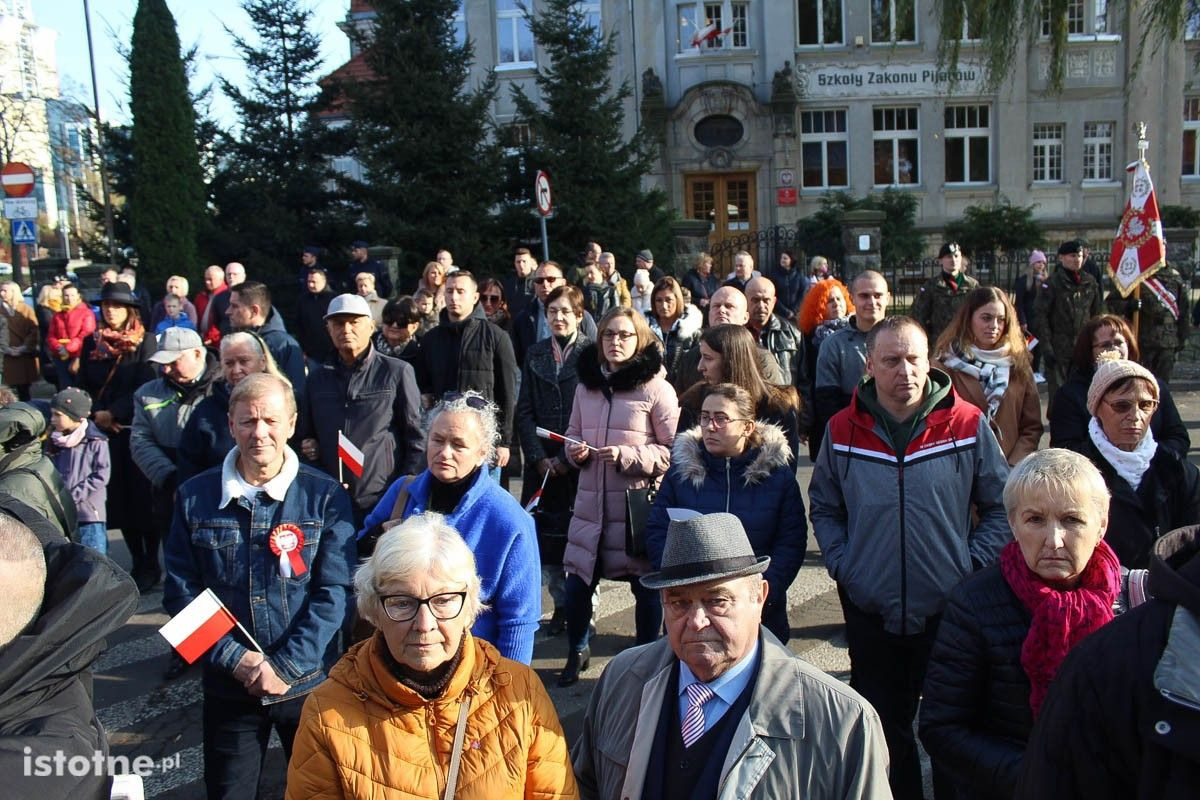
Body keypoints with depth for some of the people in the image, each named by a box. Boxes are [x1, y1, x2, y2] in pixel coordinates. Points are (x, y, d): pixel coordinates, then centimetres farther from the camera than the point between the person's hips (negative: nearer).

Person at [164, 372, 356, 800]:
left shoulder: (325, 496, -6)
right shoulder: (195, 497, -1)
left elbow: (334, 592, -9)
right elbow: (180, 592, -2)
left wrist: (286, 667, -16)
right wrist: (235, 658, -12)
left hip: (309, 684, -1)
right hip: (228, 687, 1)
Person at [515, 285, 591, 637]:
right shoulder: (535, 354, 10)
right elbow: (524, 410, 7)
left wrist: (568, 456, -10)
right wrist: (538, 457, -3)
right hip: (542, 461, 4)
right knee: (545, 537, 4)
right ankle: (561, 604, 18)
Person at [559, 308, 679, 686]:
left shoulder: (655, 387, -8)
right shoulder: (586, 383, 9)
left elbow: (673, 450, -8)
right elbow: (573, 434, 20)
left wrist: (628, 456, -19)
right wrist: (575, 450, -2)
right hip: (591, 500, 5)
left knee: (645, 585, 6)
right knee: (577, 582, 9)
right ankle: (577, 652, 33)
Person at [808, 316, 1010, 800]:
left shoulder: (968, 425, -6)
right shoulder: (842, 431, -1)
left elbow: (1000, 504, 2)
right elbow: (823, 506, 10)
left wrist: (973, 565, -7)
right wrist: (840, 563, -2)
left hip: (949, 610, -1)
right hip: (870, 610, 2)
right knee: (884, 724, 16)